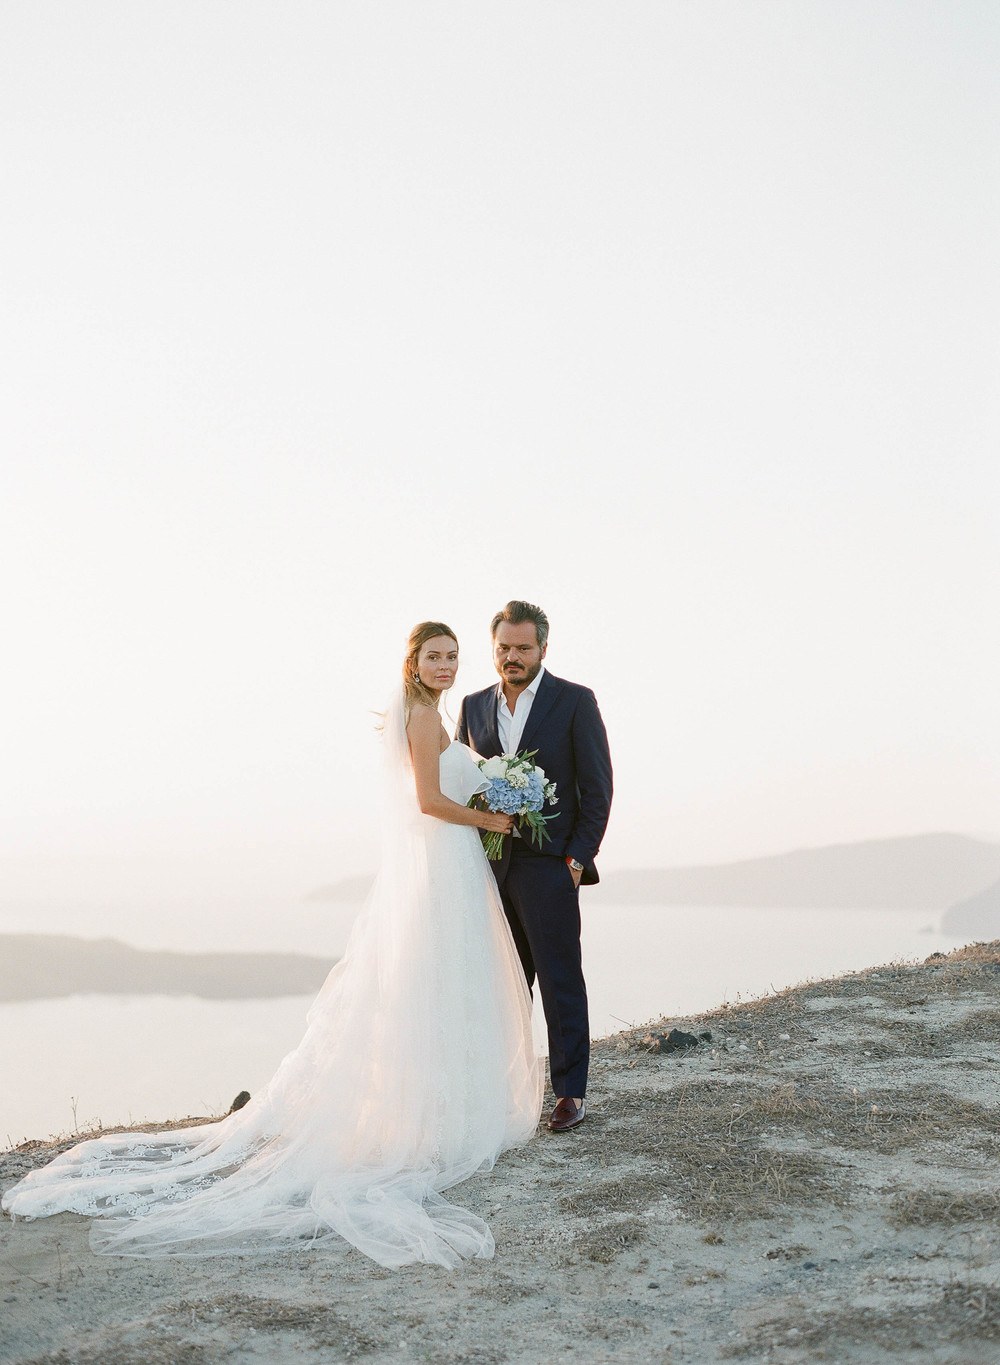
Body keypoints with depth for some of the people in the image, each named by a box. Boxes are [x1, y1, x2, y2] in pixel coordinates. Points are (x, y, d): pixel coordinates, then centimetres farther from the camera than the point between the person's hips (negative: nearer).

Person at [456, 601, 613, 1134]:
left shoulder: (575, 701, -2)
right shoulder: (474, 706, 11)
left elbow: (597, 786, -4)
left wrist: (579, 858, -9)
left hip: (548, 865, -4)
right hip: (487, 866, 4)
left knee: (560, 981, 1)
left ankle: (570, 1091, 9)